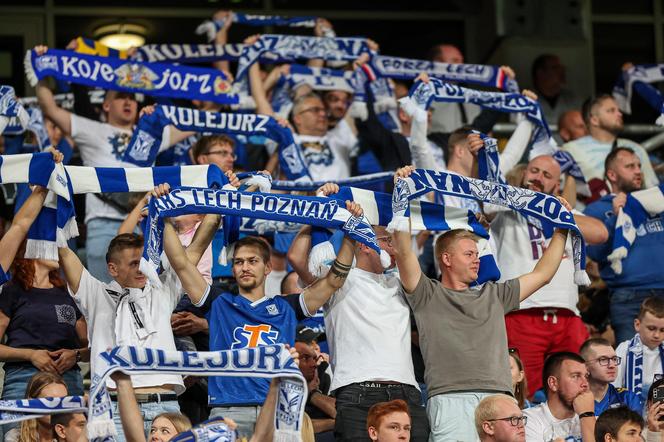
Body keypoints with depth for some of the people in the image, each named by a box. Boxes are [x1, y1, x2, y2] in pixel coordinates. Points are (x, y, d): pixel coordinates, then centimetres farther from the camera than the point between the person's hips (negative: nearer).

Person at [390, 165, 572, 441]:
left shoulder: (493, 296, 30)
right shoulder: (428, 295, 14)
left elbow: (543, 274, 34)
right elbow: (404, 252, 1)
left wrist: (561, 230, 33)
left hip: (498, 400, 5)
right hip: (451, 397, -5)